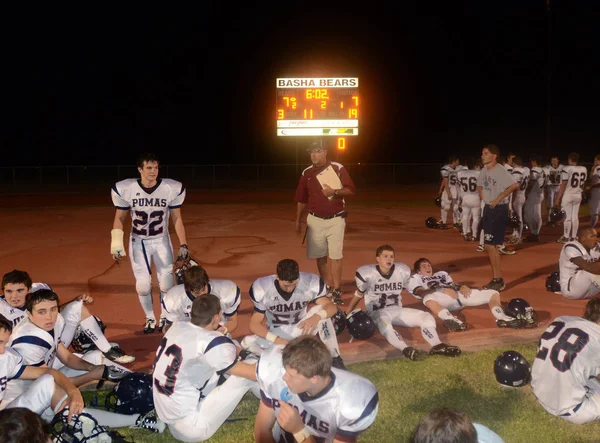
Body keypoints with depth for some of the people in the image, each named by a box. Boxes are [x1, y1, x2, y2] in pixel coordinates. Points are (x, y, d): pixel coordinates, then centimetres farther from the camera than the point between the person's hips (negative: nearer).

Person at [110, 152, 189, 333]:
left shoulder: (172, 189, -16)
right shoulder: (125, 189, -17)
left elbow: (177, 218, -4)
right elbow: (119, 218, -3)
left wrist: (183, 245, -7)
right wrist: (116, 244, -11)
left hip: (162, 240, 0)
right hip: (138, 241, 0)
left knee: (166, 283, -3)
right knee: (143, 284, -6)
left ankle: (164, 317, 25)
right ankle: (150, 319, 21)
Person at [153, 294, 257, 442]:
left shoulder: (177, 326, 0)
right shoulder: (213, 343, -20)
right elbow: (255, 373, -12)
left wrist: (236, 350, 18)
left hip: (163, 416, 8)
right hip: (191, 429, -8)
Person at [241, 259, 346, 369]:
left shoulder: (311, 282, -21)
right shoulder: (261, 288, -22)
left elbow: (331, 306, -21)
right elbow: (254, 324, -16)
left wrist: (316, 317, -44)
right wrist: (276, 339, -31)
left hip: (300, 328, 0)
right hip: (276, 332, 0)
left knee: (321, 311, -29)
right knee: (248, 343, -29)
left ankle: (335, 359, -17)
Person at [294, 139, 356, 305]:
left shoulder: (338, 168, -5)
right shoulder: (307, 173, 5)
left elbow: (350, 190, -7)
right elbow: (301, 199, 12)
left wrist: (334, 192, -24)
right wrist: (298, 220, 12)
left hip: (335, 219, -4)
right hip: (315, 220, 4)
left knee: (335, 255, -6)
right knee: (320, 255, 10)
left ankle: (336, 291, -2)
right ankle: (327, 287, 24)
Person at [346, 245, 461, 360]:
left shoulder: (403, 271, 0)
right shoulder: (367, 274, -11)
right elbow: (359, 294, 1)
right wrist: (346, 315, -1)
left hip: (397, 310, 5)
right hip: (377, 313, -5)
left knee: (426, 316, -15)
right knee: (385, 325, -40)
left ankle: (437, 346, -36)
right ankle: (406, 349, -61)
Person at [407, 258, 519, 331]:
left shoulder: (442, 274, 41)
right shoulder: (415, 278, 22)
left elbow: (454, 284, 25)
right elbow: (421, 292, 1)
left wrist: (462, 286, 0)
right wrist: (442, 289, -14)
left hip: (458, 295, 6)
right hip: (441, 297, -6)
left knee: (493, 293, -4)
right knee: (429, 298, -43)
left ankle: (501, 317, -28)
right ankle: (450, 319, -63)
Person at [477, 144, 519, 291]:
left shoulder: (500, 170, -17)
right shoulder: (484, 169, 8)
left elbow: (514, 185, -31)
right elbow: (480, 184, 26)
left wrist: (498, 199, -24)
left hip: (499, 210, -9)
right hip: (488, 208, 9)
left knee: (491, 245, -9)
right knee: (490, 245, 12)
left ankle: (498, 280, 2)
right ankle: (496, 279, 22)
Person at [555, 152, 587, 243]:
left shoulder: (567, 169, -15)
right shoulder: (584, 169, 4)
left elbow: (563, 186, -14)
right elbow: (583, 184, 11)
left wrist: (558, 198, -9)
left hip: (567, 195, -6)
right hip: (578, 195, 6)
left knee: (567, 217, -1)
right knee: (575, 216, 9)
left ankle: (566, 237, 4)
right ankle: (573, 237, 14)